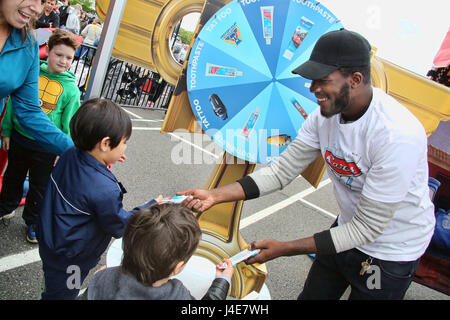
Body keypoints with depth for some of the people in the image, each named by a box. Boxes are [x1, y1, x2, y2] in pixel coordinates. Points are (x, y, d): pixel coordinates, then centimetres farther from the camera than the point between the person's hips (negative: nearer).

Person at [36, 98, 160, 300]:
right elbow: (119, 226, -18)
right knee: (60, 292, 18)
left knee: (54, 285, 30)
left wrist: (105, 160, 4)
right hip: (67, 261, -7)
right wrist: (153, 208, -10)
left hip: (49, 238, 8)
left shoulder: (69, 155, -13)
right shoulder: (106, 191, -36)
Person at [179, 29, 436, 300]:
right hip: (350, 229, 6)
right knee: (311, 296, 19)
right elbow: (281, 171, -9)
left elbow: (367, 228, -29)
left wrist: (285, 248, -28)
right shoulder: (325, 115, -13)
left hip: (390, 253, -6)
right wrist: (216, 195, -20)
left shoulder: (398, 135, -34)